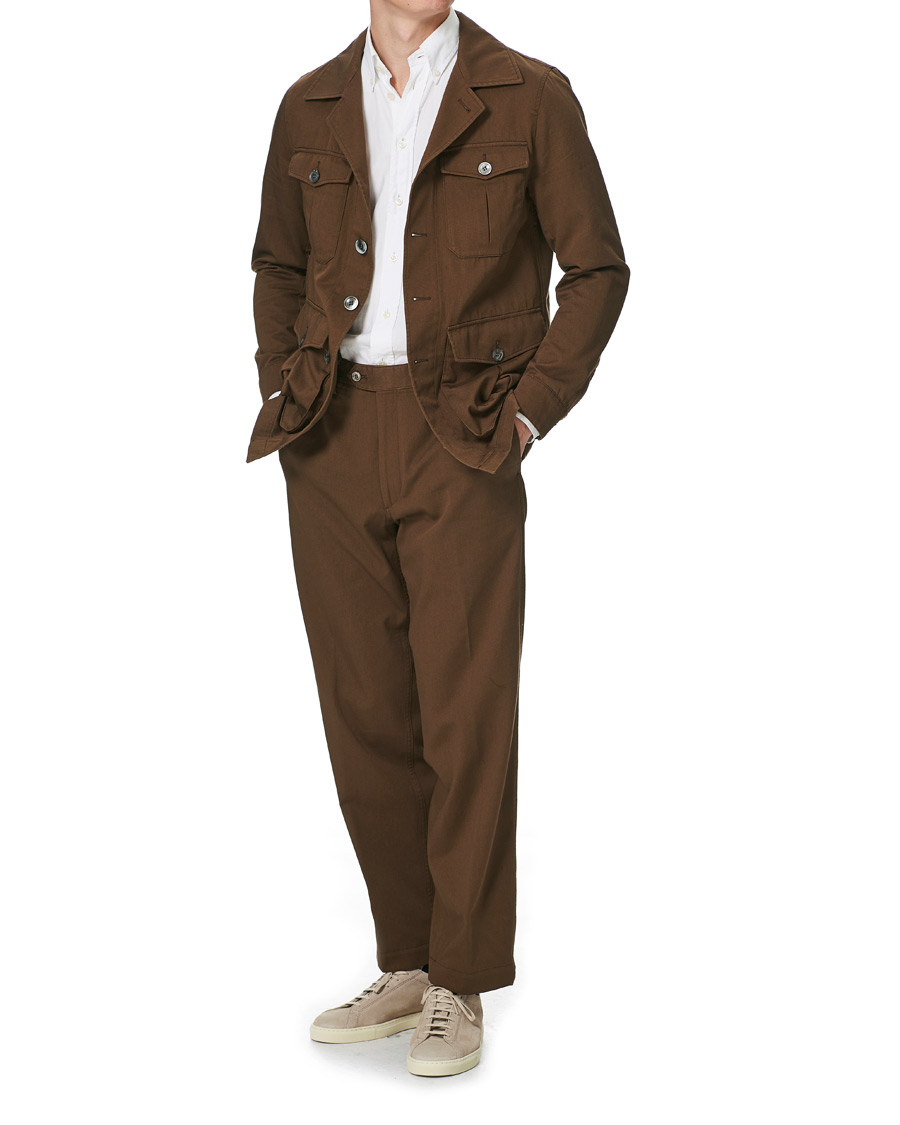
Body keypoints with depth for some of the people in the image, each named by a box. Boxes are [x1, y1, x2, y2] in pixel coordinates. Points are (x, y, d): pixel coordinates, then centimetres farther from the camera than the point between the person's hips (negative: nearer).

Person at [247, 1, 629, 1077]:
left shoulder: (528, 96, 0)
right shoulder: (312, 106, 11)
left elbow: (597, 268, 2)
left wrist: (531, 410, -6)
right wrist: (280, 393, 8)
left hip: (460, 443, -3)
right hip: (333, 443, 4)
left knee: (467, 716, -3)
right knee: (364, 716, 7)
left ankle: (460, 986, 10)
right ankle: (406, 967, 20)